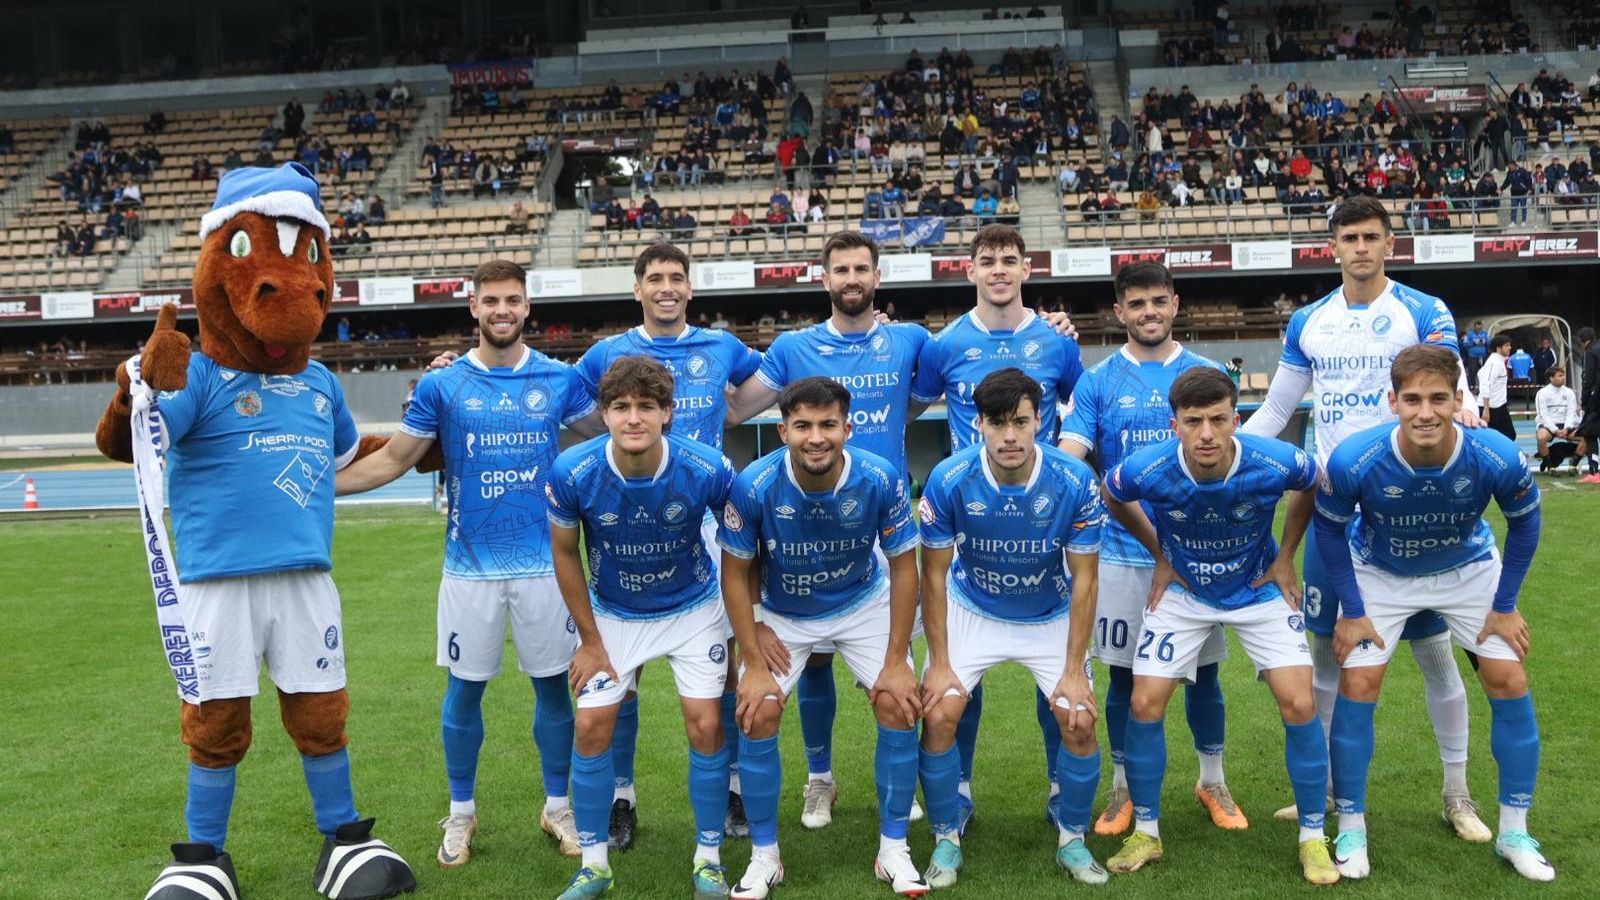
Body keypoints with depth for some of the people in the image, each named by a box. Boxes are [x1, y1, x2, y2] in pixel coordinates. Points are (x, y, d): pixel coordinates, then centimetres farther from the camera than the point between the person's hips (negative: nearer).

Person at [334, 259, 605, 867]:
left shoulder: (560, 380, 1)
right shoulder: (442, 385, -1)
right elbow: (393, 459, 1)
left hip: (543, 562, 1)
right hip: (470, 565, 0)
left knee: (553, 684, 8)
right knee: (465, 687, 8)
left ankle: (558, 807, 24)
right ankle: (461, 813, 24)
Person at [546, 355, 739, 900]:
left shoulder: (708, 470, -27)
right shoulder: (573, 473, -25)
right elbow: (565, 553, -6)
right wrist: (590, 641, -3)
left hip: (693, 609, -1)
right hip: (612, 614, 1)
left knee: (705, 725, -7)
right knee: (592, 727, -4)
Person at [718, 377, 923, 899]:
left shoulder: (882, 480, -27)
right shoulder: (754, 486, -28)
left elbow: (903, 567, -14)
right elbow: (735, 573, -14)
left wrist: (896, 660, -14)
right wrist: (754, 662, -16)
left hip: (864, 606, 0)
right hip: (781, 615, 0)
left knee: (899, 705, -13)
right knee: (757, 714, -13)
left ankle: (894, 850, 5)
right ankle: (764, 857, 6)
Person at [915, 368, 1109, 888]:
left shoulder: (1075, 482, -25)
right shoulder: (949, 480, -24)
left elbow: (1083, 579, -14)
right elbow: (935, 575, -12)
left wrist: (1075, 670, -13)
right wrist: (939, 663, -13)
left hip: (1051, 617, 0)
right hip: (971, 611, 0)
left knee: (1078, 722, -12)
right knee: (939, 714, -14)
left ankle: (1072, 840, 14)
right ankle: (946, 840, 8)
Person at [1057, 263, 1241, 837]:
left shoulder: (1206, 374, 4)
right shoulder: (1097, 381, 1)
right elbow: (1068, 458, -6)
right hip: (1121, 551, -1)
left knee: (1203, 669, 9)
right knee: (1125, 672, 7)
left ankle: (1213, 783, 26)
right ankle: (1122, 787, 22)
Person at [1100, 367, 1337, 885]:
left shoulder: (1275, 463, -29)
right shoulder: (1147, 470, -29)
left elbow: (1312, 485, -2)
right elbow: (1112, 499, -2)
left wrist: (1286, 557, 0)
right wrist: (1160, 557, 1)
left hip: (1259, 589, 0)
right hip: (1182, 592, 1)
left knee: (1299, 705, -11)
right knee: (1145, 704, -5)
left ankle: (1313, 837, 9)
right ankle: (1146, 832, 15)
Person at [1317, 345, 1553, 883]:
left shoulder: (1498, 459, -32)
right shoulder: (1354, 461, -35)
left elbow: (1523, 521, -9)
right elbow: (1330, 529, -13)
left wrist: (1505, 606, -6)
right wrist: (1353, 612, -12)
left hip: (1469, 571, 1)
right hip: (1380, 575, -1)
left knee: (1509, 682, -4)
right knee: (1357, 685, -9)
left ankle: (1514, 834, 13)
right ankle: (1351, 832, 7)